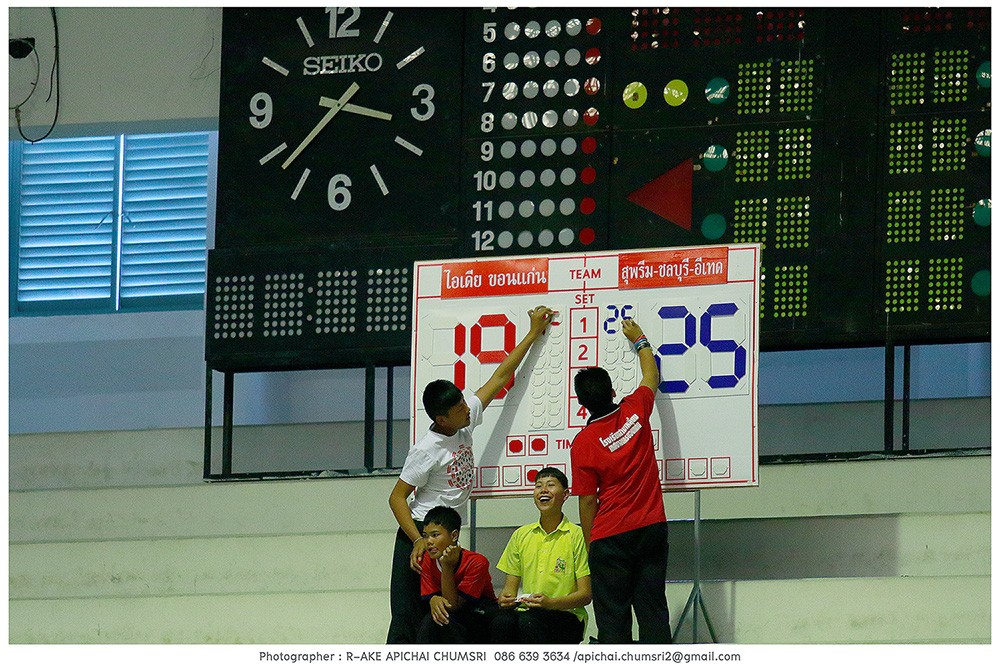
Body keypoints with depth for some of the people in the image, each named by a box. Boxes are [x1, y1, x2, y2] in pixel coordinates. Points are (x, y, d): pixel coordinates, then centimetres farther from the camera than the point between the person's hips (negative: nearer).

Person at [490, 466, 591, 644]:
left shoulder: (576, 536, 0)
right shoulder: (521, 535, 14)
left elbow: (585, 595, -4)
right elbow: (511, 587, 16)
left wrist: (551, 602, -22)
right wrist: (504, 599, -10)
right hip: (526, 610, 3)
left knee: (528, 621, -37)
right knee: (501, 622, -33)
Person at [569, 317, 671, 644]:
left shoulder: (583, 443, -9)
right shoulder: (635, 411, -1)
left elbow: (588, 502, -5)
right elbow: (652, 375, 21)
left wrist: (590, 545, 5)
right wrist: (639, 340, 37)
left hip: (610, 537, -3)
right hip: (652, 529, 4)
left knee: (612, 617, 0)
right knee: (653, 609, 5)